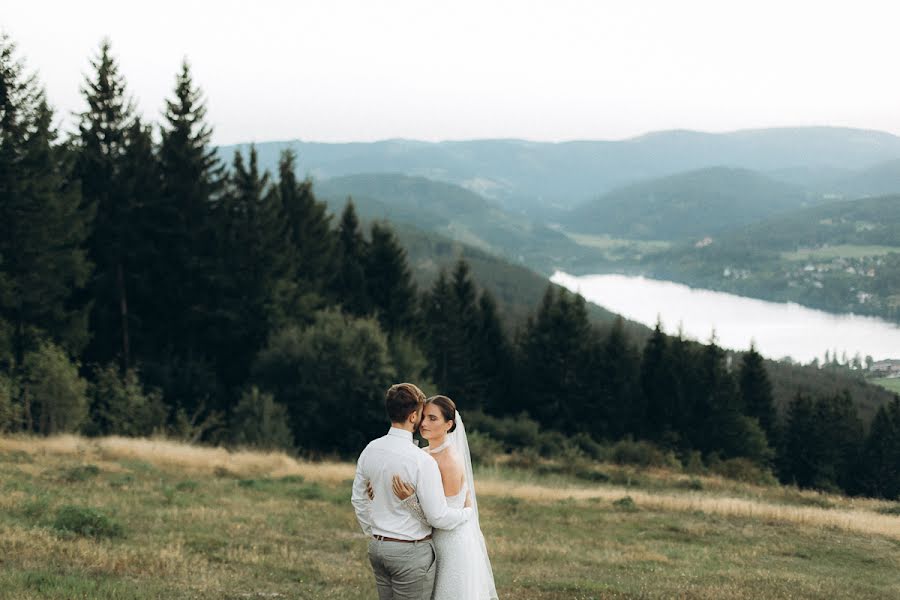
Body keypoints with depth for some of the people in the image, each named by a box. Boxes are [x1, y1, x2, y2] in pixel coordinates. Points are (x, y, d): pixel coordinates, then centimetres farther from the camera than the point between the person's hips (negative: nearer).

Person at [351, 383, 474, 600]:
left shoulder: (370, 450, 0)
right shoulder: (422, 461, -21)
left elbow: (358, 499, 12)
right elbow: (438, 517, -18)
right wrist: (467, 511, 1)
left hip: (377, 547, 7)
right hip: (411, 550, -7)